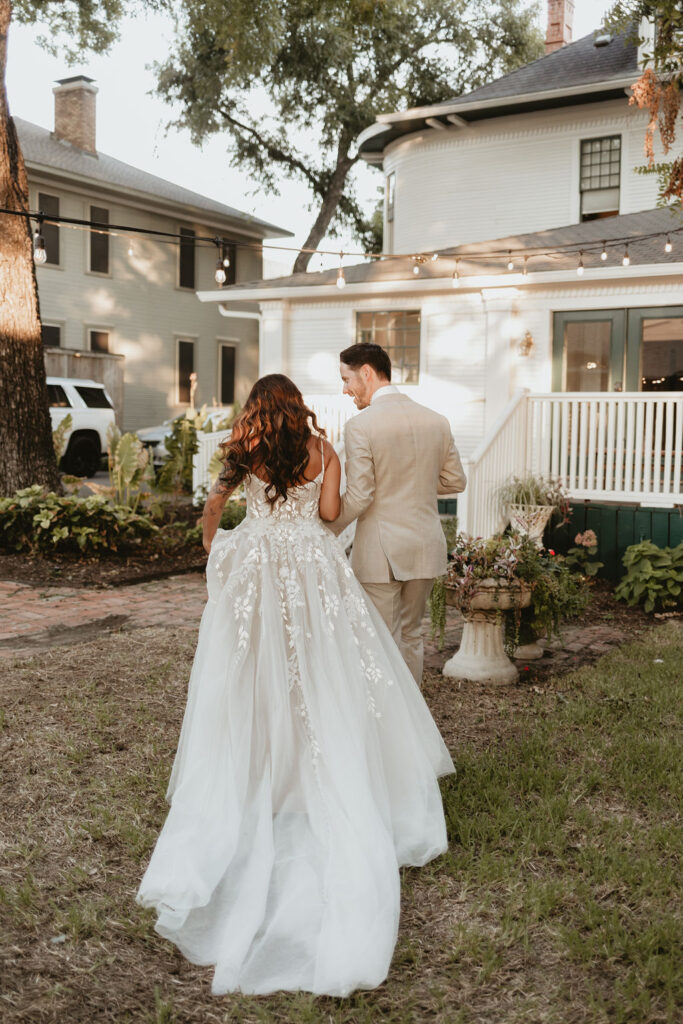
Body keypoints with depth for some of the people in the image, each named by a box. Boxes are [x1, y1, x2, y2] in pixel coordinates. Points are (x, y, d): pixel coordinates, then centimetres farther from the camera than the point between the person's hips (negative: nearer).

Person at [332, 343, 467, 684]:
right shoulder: (436, 421, 3)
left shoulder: (360, 426, -15)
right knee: (411, 635, 20)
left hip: (379, 552, -6)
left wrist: (325, 531, -1)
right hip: (425, 546, 6)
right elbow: (455, 481, 10)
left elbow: (357, 497, -16)